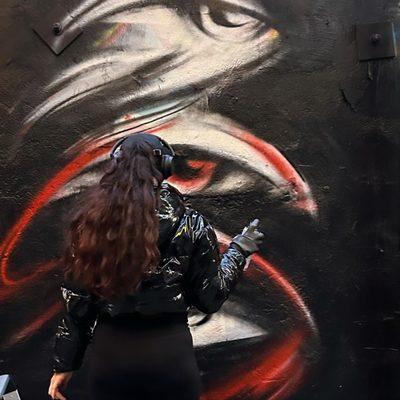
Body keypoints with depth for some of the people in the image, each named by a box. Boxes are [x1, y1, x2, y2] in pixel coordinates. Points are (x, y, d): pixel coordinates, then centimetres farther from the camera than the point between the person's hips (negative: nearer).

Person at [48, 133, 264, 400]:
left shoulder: (93, 220, -4)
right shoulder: (190, 223, -6)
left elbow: (77, 299, -2)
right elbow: (210, 298, -2)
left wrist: (64, 363, 9)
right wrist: (240, 249, 11)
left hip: (110, 352, 1)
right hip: (170, 350, -1)